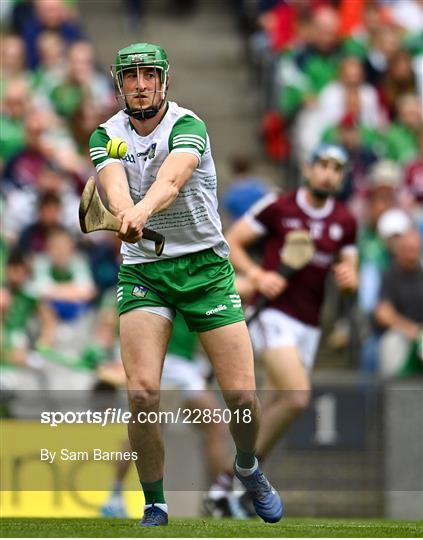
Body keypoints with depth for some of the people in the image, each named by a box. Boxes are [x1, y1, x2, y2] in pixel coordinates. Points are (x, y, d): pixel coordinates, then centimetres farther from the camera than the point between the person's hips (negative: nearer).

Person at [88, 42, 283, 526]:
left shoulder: (187, 126, -11)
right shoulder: (106, 136, -1)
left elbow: (171, 178, -32)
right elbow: (114, 183, -23)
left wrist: (143, 209, -54)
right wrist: (125, 214, -47)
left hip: (205, 266, -1)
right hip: (141, 270, 1)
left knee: (241, 396, -7)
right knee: (142, 393, -18)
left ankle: (248, 467, 27)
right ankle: (154, 507, 0)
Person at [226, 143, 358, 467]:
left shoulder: (345, 222, 10)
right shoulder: (278, 207, -3)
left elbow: (350, 275, 17)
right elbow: (231, 242, 0)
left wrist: (348, 277, -8)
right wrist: (257, 274, -15)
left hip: (309, 327, 6)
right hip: (274, 315, -6)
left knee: (273, 409, 6)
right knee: (297, 396, -23)